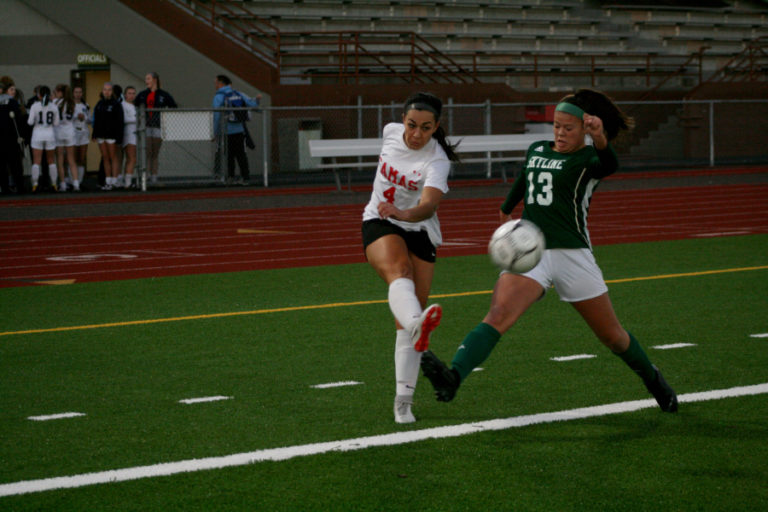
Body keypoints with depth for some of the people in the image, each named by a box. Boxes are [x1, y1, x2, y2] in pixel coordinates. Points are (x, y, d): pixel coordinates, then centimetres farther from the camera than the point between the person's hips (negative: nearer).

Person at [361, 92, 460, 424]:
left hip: (419, 231, -1)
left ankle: (403, 400, 3)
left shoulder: (437, 161, -19)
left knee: (405, 319, -4)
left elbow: (429, 206, -36)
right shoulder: (391, 132, -4)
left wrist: (403, 213, -56)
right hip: (379, 224, 1)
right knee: (398, 270, -35)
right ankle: (417, 324, -67)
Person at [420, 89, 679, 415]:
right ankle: (453, 378, -42)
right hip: (529, 251, 3)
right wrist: (507, 209, 53)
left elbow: (610, 165, -28)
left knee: (612, 336, 10)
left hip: (571, 254, -3)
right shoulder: (536, 151, 15)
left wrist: (600, 140, -50)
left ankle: (652, 378, 39)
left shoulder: (588, 161, -3)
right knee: (497, 317, -22)